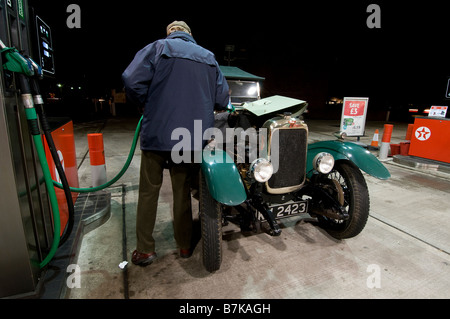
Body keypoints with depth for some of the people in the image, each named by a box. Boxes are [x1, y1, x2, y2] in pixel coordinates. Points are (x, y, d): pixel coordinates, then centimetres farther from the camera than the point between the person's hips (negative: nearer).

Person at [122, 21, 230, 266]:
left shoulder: (157, 48, 3)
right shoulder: (208, 57, 14)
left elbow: (132, 80, -12)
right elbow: (222, 100, 8)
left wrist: (146, 104, 6)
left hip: (157, 134, -3)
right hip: (193, 139, 3)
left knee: (149, 191, 10)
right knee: (182, 192, 15)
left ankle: (144, 250, 19)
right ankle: (184, 245, 26)